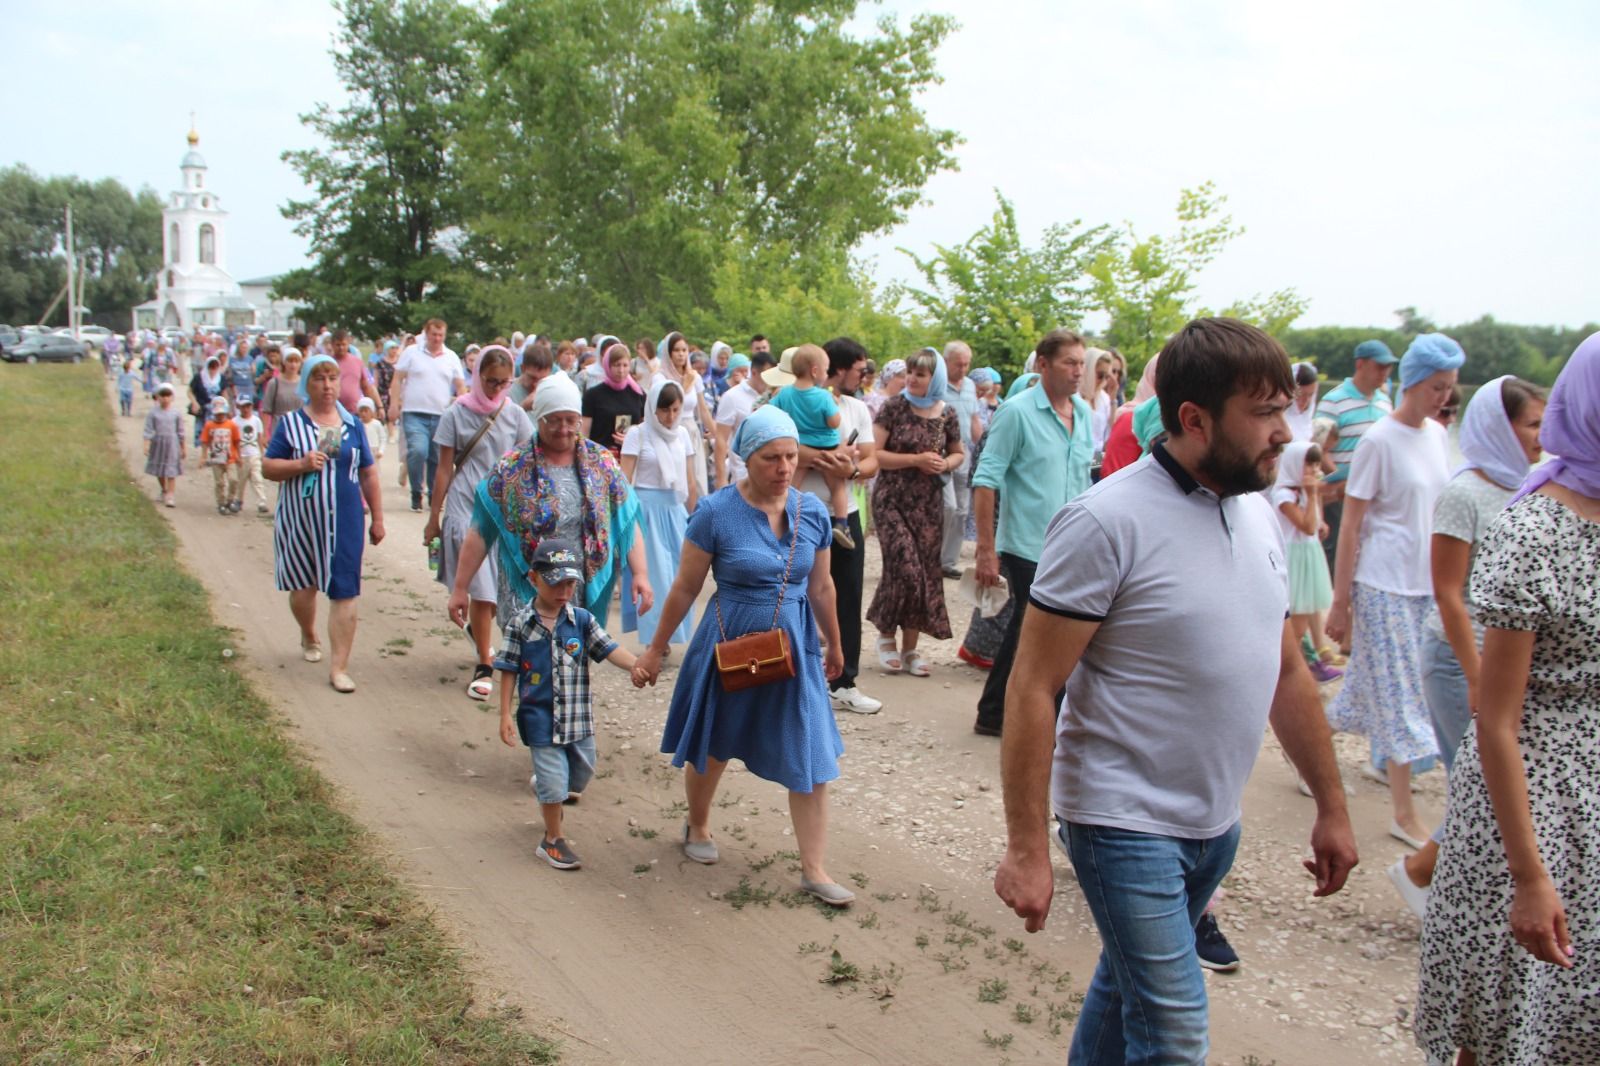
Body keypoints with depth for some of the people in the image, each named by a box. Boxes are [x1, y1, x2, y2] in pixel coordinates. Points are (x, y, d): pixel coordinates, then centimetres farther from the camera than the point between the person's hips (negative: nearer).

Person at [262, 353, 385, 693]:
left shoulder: (352, 424, 7)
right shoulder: (290, 424, 1)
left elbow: (368, 474, 12)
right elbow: (268, 468, -1)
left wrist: (377, 518, 11)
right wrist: (300, 464, -18)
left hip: (344, 521, 1)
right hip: (300, 521, 0)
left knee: (344, 591, -6)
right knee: (302, 586, 12)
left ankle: (339, 666, -3)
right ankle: (309, 636, 43)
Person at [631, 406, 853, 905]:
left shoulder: (813, 513, -5)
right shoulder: (716, 512, -15)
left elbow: (821, 586, 9)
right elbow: (685, 588, -7)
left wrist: (834, 645, 18)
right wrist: (656, 649, 0)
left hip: (794, 646, 3)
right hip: (730, 643, -2)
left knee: (812, 757, -1)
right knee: (712, 744, 17)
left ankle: (814, 869, 8)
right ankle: (697, 825, 46)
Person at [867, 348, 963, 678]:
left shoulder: (947, 415, 3)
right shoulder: (894, 408, -6)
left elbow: (957, 453, 18)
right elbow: (873, 454, -10)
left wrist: (946, 464, -5)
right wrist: (916, 460, -16)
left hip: (929, 503, 4)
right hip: (892, 500, -4)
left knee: (927, 571, 4)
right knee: (904, 567, -14)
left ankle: (910, 647, 16)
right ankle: (886, 634, 11)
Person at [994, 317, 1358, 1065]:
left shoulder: (1258, 515, 5)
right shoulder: (1107, 521, -18)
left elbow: (1287, 671, 14)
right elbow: (1032, 690, -18)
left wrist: (1332, 806, 15)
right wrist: (1026, 849, -20)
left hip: (1217, 825, 7)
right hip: (1126, 826, -7)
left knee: (1126, 988, 21)